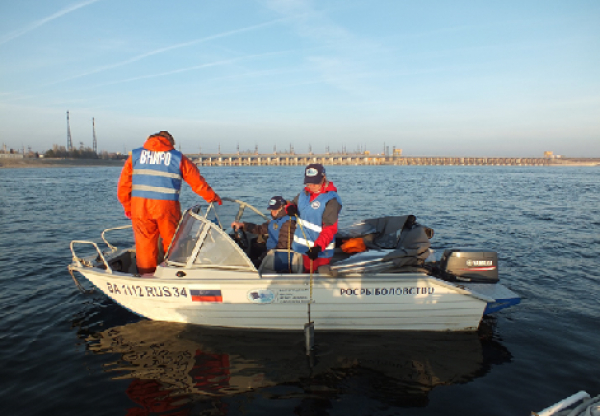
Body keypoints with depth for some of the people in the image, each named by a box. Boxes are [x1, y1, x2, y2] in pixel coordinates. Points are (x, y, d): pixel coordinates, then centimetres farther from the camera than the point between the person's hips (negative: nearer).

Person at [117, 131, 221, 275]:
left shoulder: (134, 155, 13)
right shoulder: (178, 158, 8)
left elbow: (124, 184, 10)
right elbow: (197, 181, 9)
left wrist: (127, 206, 18)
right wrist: (212, 197, 19)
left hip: (139, 205, 2)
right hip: (167, 206, -2)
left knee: (144, 240, 10)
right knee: (172, 241, 11)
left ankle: (146, 273, 16)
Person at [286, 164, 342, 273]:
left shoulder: (331, 200, -18)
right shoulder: (304, 194, 4)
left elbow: (330, 228, -22)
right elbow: (294, 203, 19)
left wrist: (318, 247, -33)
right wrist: (290, 208, -7)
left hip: (320, 251, -6)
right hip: (303, 247, 7)